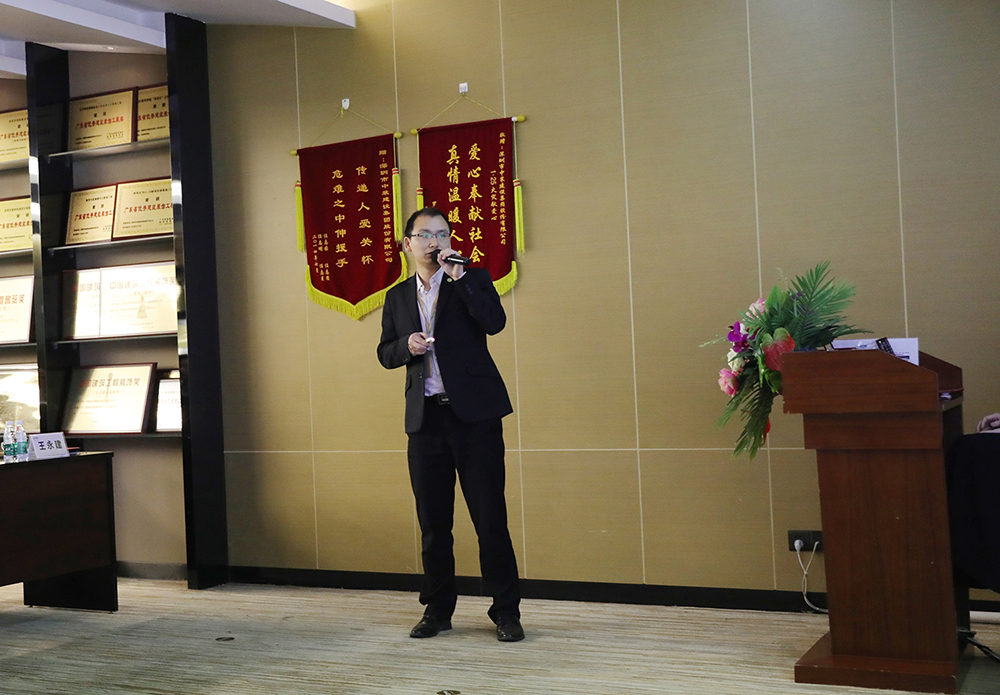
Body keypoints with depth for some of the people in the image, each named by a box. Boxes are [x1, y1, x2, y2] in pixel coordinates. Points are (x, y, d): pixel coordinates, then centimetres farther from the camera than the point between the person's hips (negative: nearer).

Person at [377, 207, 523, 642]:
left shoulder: (473, 280, 5)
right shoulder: (398, 297, 16)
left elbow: (495, 322, -12)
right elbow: (386, 353, 16)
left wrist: (459, 277, -16)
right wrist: (406, 345, -5)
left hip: (474, 414, -3)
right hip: (425, 418, 4)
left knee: (490, 516, -4)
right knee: (432, 521, 8)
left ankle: (506, 611, 6)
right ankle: (437, 610, 20)